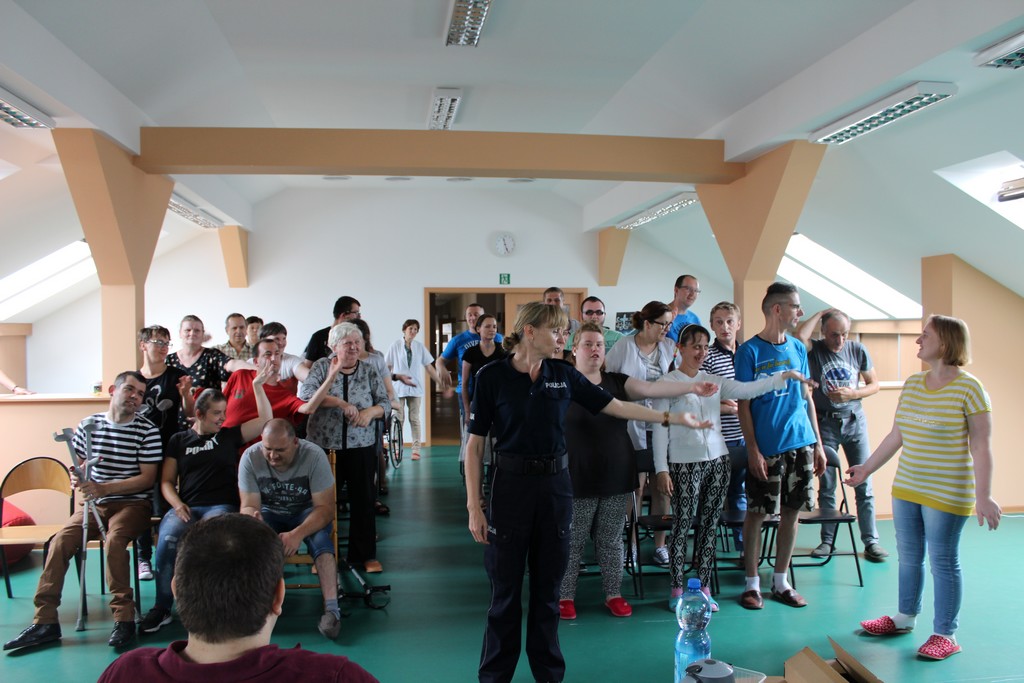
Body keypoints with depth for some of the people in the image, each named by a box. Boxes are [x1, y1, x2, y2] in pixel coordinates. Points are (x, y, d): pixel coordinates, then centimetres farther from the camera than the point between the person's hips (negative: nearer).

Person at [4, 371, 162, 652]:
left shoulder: (147, 431, -5)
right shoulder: (89, 424, 7)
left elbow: (147, 478, -9)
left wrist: (103, 488, -17)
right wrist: (77, 479, -10)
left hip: (132, 503, -4)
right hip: (96, 503, 4)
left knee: (114, 539, -31)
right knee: (60, 541, -18)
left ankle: (124, 618, -22)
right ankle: (45, 621, -9)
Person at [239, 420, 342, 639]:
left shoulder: (314, 455, -24)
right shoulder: (250, 457, -18)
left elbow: (325, 508, -24)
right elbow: (248, 506, -15)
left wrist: (297, 534, -42)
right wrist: (253, 521, -42)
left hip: (306, 511, -2)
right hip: (268, 513, 2)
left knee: (320, 539, -34)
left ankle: (331, 608, -33)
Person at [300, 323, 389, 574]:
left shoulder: (369, 371, 6)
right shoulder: (321, 367, 1)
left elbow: (385, 402, 5)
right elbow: (306, 394, -13)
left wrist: (370, 412, -16)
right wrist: (340, 403, -21)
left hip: (361, 446, 1)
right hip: (324, 445, -1)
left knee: (363, 500, 6)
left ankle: (366, 555, 17)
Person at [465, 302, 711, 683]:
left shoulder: (564, 375, 3)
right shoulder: (492, 377, -7)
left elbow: (615, 406, 9)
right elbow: (475, 444, -6)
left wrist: (671, 418, 5)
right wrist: (474, 506, -9)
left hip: (556, 484, 3)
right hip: (511, 484, -3)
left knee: (547, 587, 13)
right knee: (505, 591, 5)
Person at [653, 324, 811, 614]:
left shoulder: (712, 381, 12)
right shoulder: (667, 383, -2)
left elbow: (746, 389, 3)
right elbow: (660, 428, -5)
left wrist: (784, 376, -5)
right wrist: (661, 469, -10)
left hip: (717, 460, 5)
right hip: (684, 463, -5)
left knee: (710, 524, 8)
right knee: (683, 524, -2)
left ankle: (704, 587, 18)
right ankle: (677, 589, 9)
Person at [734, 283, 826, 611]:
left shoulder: (798, 348, 9)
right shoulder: (749, 351, -7)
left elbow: (807, 397, 14)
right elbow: (744, 404, -8)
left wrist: (818, 444, 10)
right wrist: (753, 450, -13)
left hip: (800, 444, 5)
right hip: (766, 447, -5)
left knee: (792, 512, 10)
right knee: (757, 513, 2)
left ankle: (781, 581, 23)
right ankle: (752, 583, 16)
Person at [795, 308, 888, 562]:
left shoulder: (857, 350, 1)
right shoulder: (814, 350, -6)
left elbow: (874, 384, 8)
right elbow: (799, 336, -29)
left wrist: (851, 393, -11)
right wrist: (821, 312, -15)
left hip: (855, 420, 2)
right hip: (825, 423, -1)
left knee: (864, 484, 1)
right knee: (826, 485, 5)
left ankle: (871, 540, 10)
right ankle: (827, 540, 16)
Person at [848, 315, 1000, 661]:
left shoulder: (969, 389, -14)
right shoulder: (912, 384, 6)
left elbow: (981, 447, -15)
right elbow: (895, 436, 12)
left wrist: (983, 496, -19)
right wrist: (866, 469, 15)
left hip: (947, 495, -6)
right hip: (905, 488, 7)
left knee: (943, 563, 5)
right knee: (908, 556, 17)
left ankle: (945, 634, 18)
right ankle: (905, 618, 33)